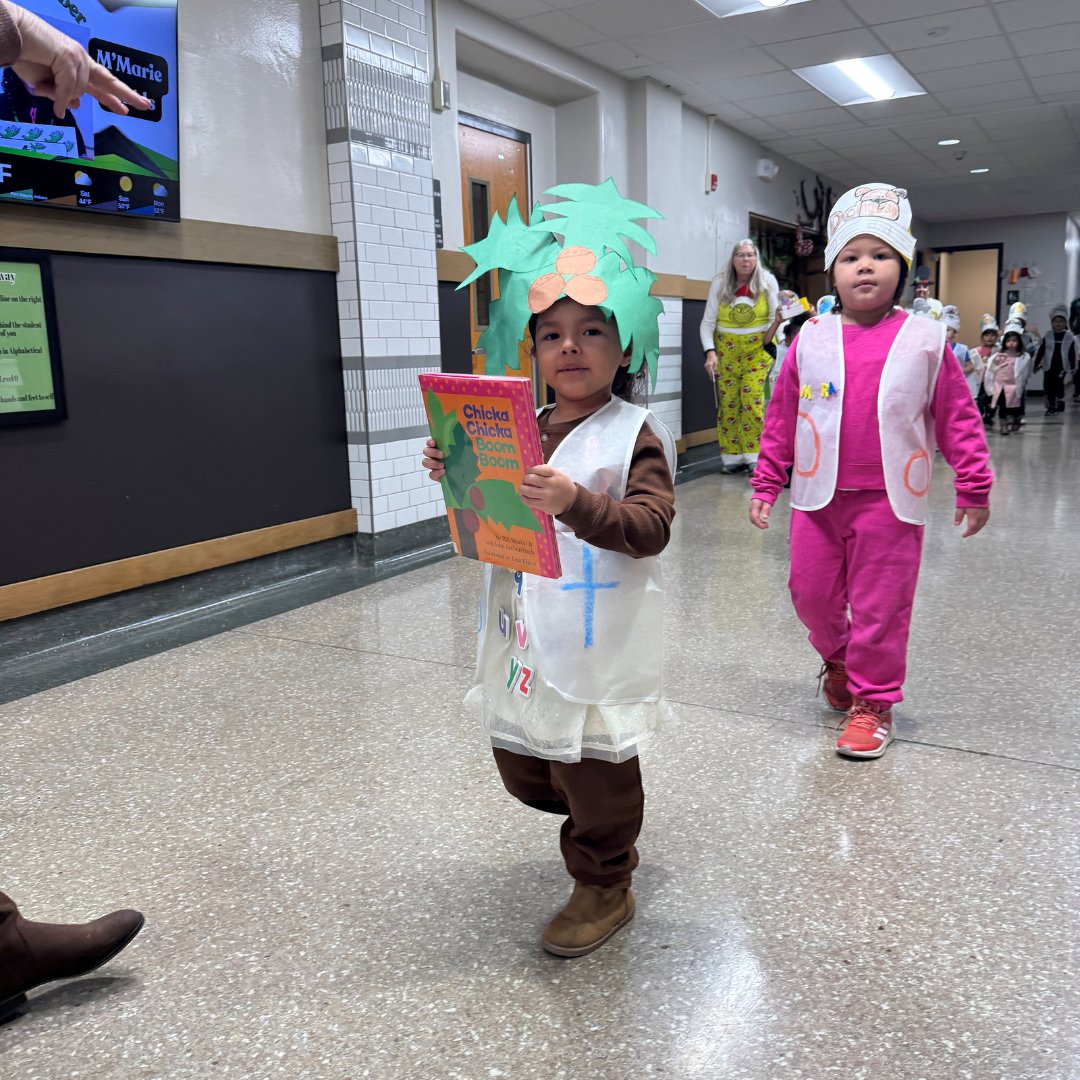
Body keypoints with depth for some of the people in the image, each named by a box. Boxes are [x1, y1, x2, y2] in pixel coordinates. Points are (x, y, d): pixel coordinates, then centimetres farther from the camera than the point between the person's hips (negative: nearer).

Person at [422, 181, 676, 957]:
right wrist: (457, 475, -1)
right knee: (521, 764, 21)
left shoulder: (635, 435, -12)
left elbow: (651, 528, -24)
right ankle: (610, 834, 47)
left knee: (593, 766, 7)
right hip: (527, 631, 8)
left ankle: (604, 887, 31)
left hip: (599, 640, -7)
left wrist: (577, 504, -38)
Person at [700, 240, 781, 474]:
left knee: (752, 399, -12)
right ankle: (731, 457, 8)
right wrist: (710, 352, -16)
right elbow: (708, 322, -4)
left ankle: (755, 457, -4)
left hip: (758, 348, -1)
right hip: (726, 349, 1)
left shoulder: (767, 281, -3)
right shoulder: (720, 283, -1)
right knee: (727, 402, 0)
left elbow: (776, 316, -1)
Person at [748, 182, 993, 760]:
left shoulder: (924, 339, -2)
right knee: (811, 592, 12)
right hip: (818, 496, 2)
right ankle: (837, 657, 43)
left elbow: (957, 418, 4)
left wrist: (973, 488, 4)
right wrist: (765, 482, 8)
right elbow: (781, 418, 8)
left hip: (890, 501, -2)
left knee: (880, 606, 4)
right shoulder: (810, 340, 2)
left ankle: (872, 702, 22)